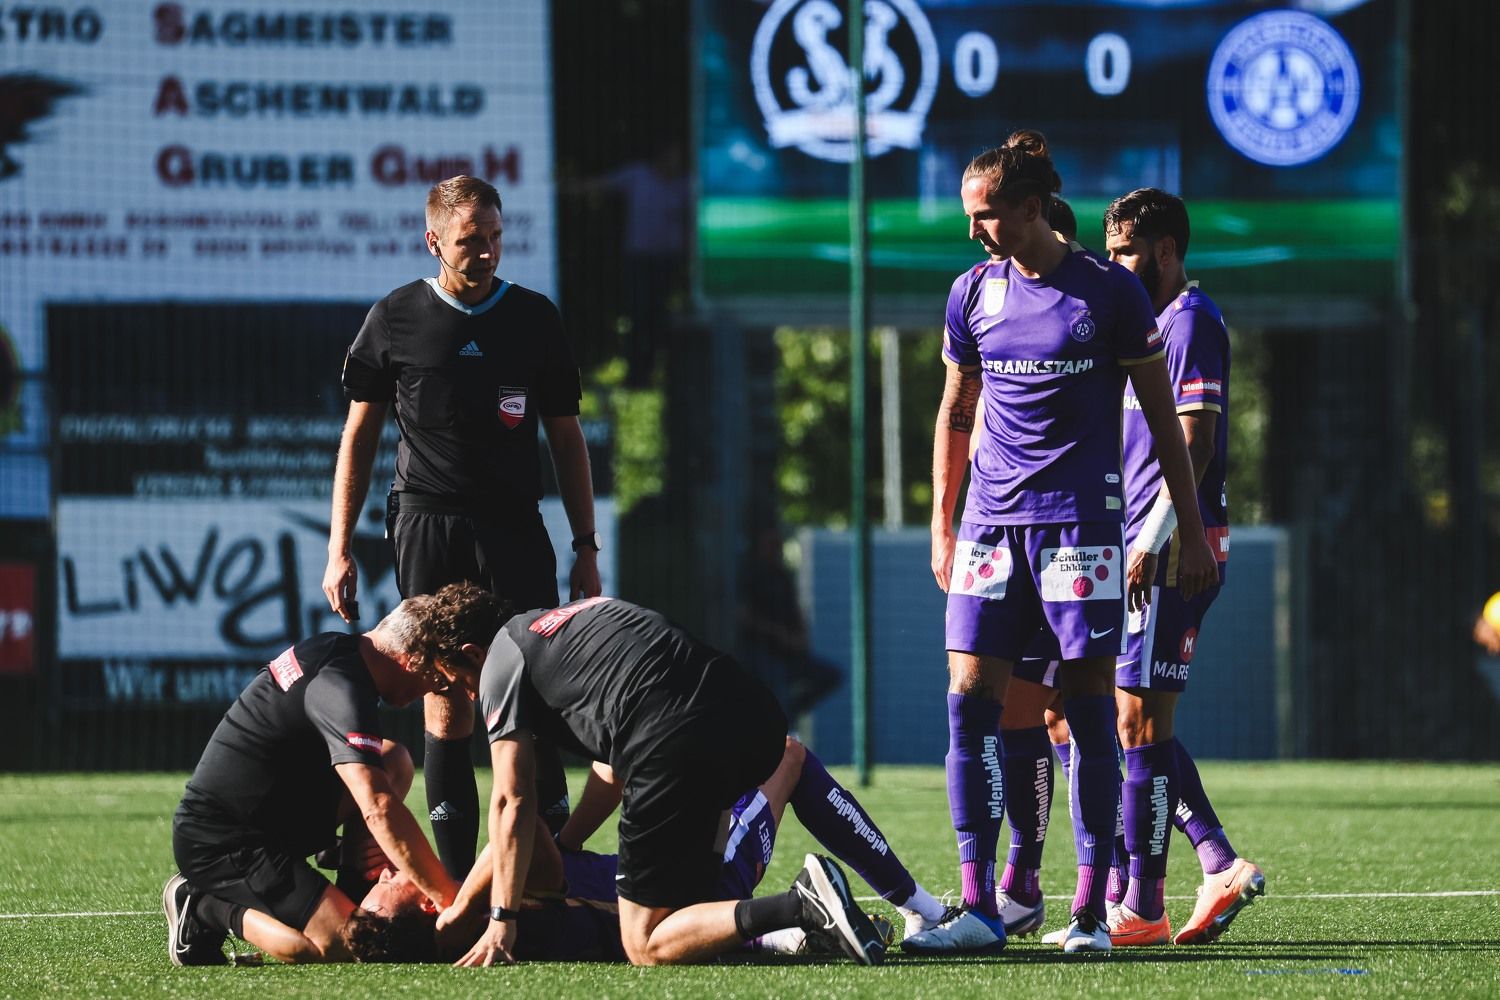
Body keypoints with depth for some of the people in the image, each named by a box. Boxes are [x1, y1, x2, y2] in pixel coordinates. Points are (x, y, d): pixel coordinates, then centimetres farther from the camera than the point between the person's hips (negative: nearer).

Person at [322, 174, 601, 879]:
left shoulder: (534, 318, 8)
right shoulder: (395, 318, 6)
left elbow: (565, 437, 13)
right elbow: (360, 435, 11)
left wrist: (586, 546, 9)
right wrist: (339, 551, 6)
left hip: (515, 528, 1)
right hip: (427, 527, -1)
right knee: (445, 707, -2)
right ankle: (456, 884, -1)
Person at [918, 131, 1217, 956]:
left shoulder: (1109, 291, -3)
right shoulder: (973, 293, 8)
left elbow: (1161, 415, 3)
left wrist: (1192, 531, 3)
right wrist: (942, 524, 16)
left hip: (1081, 518, -4)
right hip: (992, 519, 4)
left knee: (1087, 707, -4)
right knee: (970, 698, -6)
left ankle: (1091, 911, 1)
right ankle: (978, 907, -4)